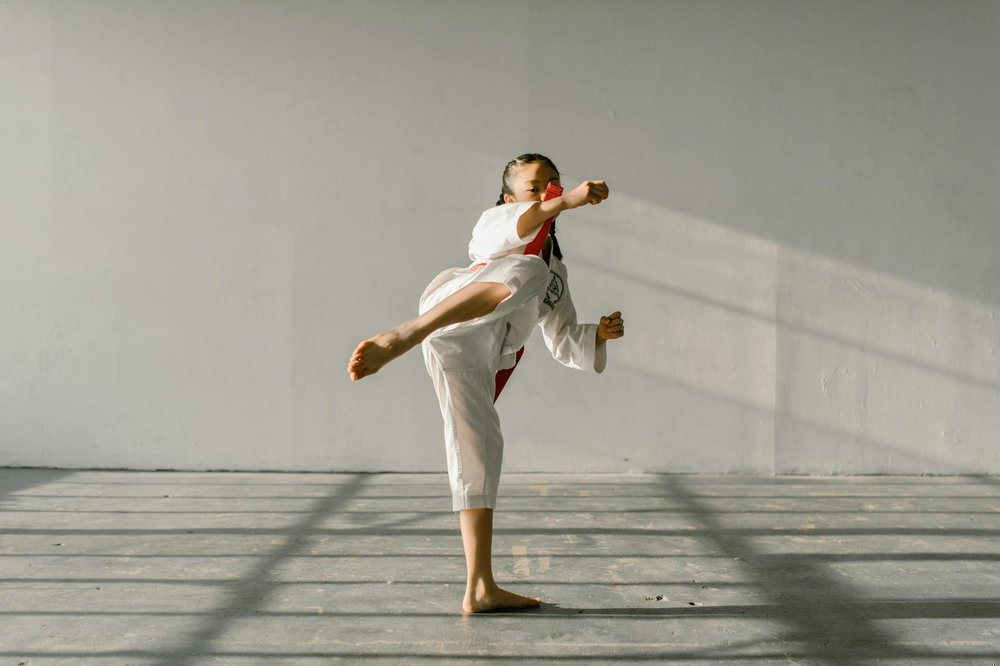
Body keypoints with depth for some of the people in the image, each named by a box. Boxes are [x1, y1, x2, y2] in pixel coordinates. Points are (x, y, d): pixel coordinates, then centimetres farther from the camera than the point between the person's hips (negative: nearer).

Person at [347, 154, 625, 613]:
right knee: (526, 272, -33)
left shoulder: (556, 274, 39)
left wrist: (600, 334, 16)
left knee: (481, 451, 3)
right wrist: (566, 202, -19)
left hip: (476, 354, 6)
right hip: (451, 309, -6)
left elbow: (565, 344, 36)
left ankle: (480, 589, 8)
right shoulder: (496, 220, 22)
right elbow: (503, 232, -6)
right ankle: (395, 339, -50)